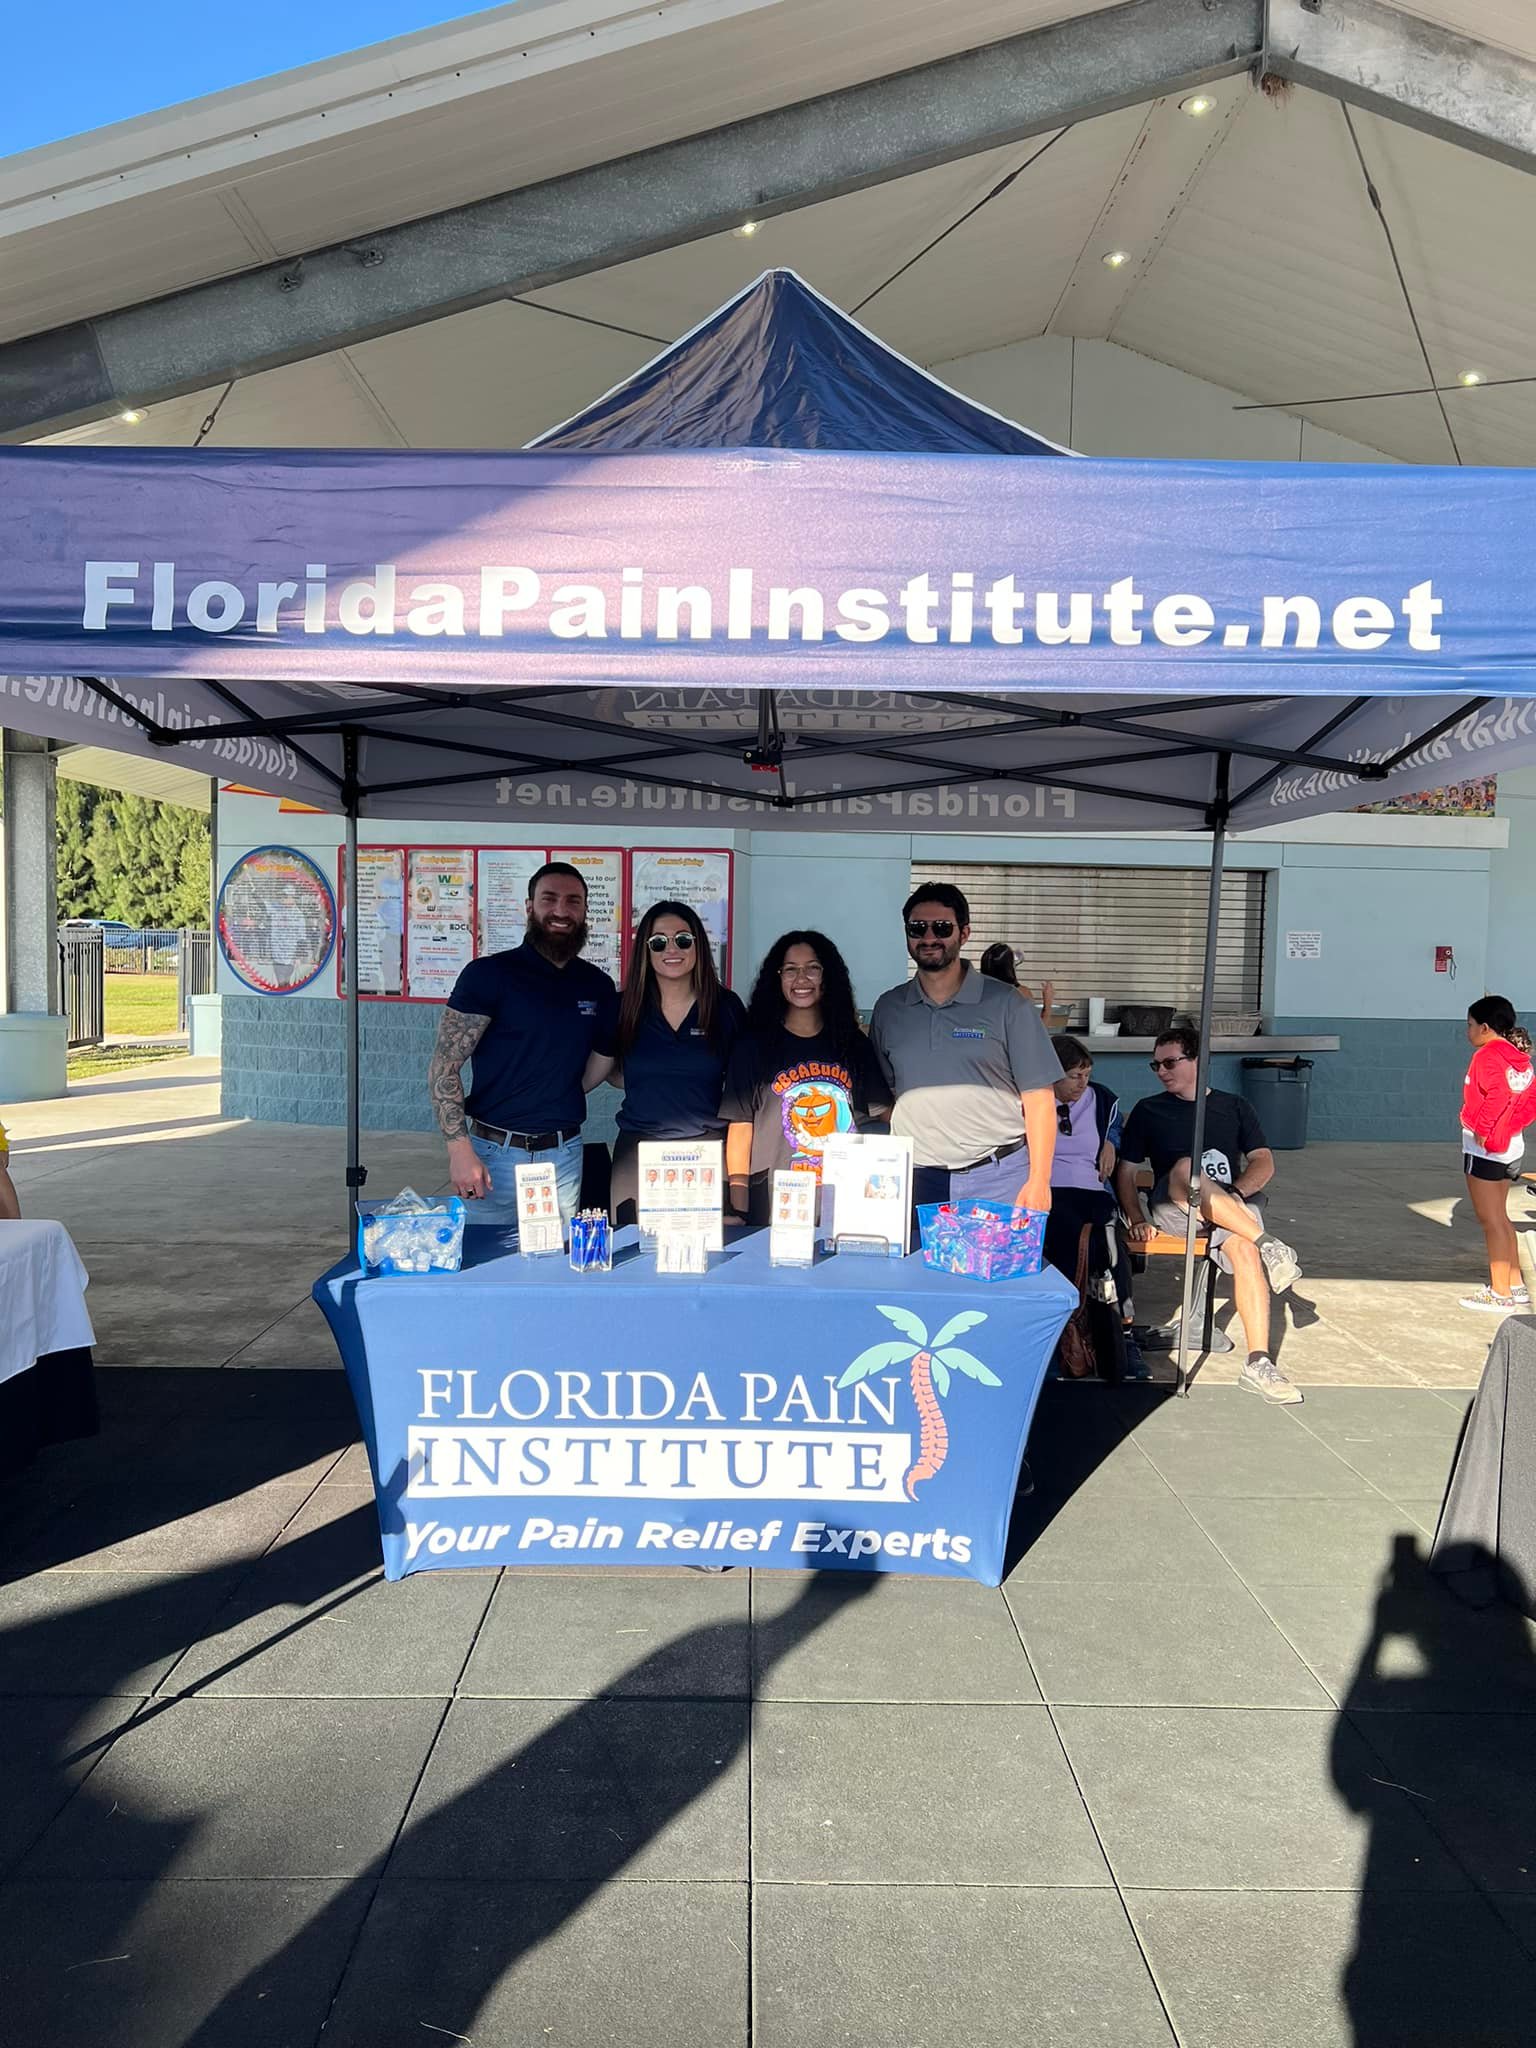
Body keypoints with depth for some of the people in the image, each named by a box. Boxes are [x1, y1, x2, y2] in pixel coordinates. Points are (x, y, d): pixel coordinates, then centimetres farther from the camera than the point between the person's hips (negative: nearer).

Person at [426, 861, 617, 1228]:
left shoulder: (597, 985, 6)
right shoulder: (489, 974, -7)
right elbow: (443, 1066, -10)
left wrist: (557, 1104, 4)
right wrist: (460, 1150, -17)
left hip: (564, 1156, 4)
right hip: (495, 1154, -3)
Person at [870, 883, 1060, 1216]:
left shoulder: (1006, 1004, -1)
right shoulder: (888, 1008, 8)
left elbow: (1038, 1096, -2)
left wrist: (1038, 1181, -9)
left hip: (998, 1178, -2)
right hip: (917, 1177, 3)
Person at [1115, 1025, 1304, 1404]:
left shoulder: (1234, 1106, 17)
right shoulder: (1148, 1110, 14)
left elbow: (1264, 1163, 8)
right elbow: (1125, 1170, 8)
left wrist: (1235, 1193, -12)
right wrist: (1136, 1219, -8)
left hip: (1235, 1208, 1)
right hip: (1172, 1208, -1)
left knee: (1246, 1251, -33)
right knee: (1186, 1169, -36)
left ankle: (1258, 1365, -34)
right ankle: (1268, 1242, -32)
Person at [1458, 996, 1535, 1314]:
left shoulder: (1488, 1055, -16)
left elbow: (1498, 1093, -31)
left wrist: (1482, 1129, -22)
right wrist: (1510, 1127, 8)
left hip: (1484, 1148, -9)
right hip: (1510, 1148, 9)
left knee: (1491, 1220, -1)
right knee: (1500, 1217, 19)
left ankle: (1500, 1295, 5)